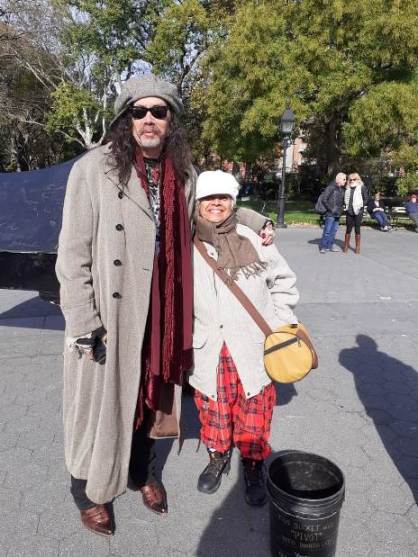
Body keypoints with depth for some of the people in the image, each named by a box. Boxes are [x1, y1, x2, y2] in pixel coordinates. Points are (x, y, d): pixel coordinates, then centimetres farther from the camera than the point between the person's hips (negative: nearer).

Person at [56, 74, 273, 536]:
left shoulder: (183, 173, 4)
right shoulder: (94, 169, -11)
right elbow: (73, 253, -12)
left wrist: (253, 219, 13)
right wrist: (83, 323, -15)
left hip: (160, 315, 5)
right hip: (108, 314, -4)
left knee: (149, 395, 20)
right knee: (100, 403, 12)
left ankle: (141, 472, 46)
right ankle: (89, 491, 38)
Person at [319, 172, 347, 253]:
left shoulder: (342, 189, 12)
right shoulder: (331, 187, -11)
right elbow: (323, 199, -16)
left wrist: (340, 209, 9)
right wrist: (330, 209, -13)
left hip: (337, 214, 8)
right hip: (330, 214, -8)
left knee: (334, 230, 13)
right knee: (327, 231, -4)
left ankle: (330, 245, 22)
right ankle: (323, 247, 6)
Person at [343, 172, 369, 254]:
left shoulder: (362, 187, -1)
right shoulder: (347, 188, 11)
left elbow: (366, 198, -1)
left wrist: (361, 206, -9)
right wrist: (346, 206, 6)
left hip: (358, 212, -3)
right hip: (349, 211, 3)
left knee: (357, 229, 1)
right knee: (348, 229, 6)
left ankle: (357, 247, 9)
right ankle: (346, 246, 14)